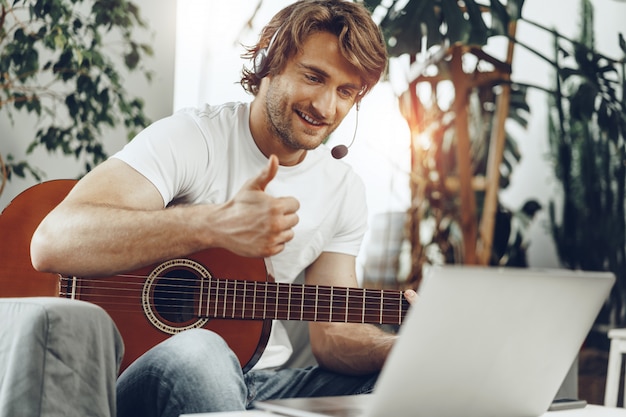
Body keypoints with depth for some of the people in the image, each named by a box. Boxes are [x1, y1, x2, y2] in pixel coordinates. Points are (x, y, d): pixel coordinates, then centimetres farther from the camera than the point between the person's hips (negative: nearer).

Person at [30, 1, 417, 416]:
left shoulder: (346, 190, 5)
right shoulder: (193, 137, -13)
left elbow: (332, 334, 2)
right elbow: (51, 244, -27)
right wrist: (213, 226, -39)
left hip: (263, 382, 5)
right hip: (146, 379, -4)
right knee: (197, 350, -38)